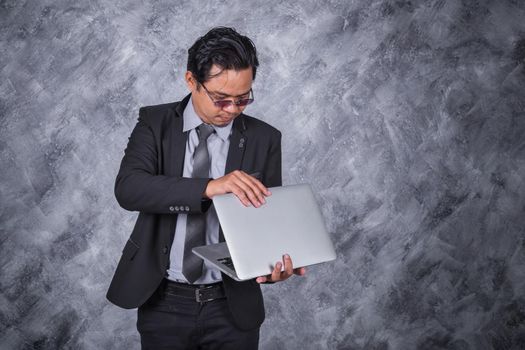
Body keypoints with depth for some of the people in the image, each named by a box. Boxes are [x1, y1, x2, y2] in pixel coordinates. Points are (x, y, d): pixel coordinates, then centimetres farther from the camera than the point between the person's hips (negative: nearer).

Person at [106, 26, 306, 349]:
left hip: (232, 305, 1)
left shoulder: (264, 139, -3)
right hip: (163, 303, 0)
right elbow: (128, 188, -20)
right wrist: (209, 187, -33)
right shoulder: (155, 123, -4)